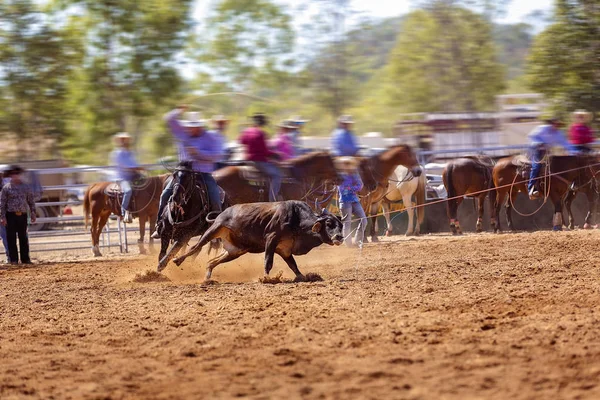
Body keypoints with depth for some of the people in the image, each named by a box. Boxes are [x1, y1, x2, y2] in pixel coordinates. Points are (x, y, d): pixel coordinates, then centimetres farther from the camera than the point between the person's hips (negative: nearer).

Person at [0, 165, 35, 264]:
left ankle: (25, 259, 13)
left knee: (23, 238, 7)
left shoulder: (26, 187, 8)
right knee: (11, 238, -1)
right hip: (11, 215, -3)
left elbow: (31, 202, 13)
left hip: (23, 215, 3)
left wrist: (33, 214, 9)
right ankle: (13, 259, 4)